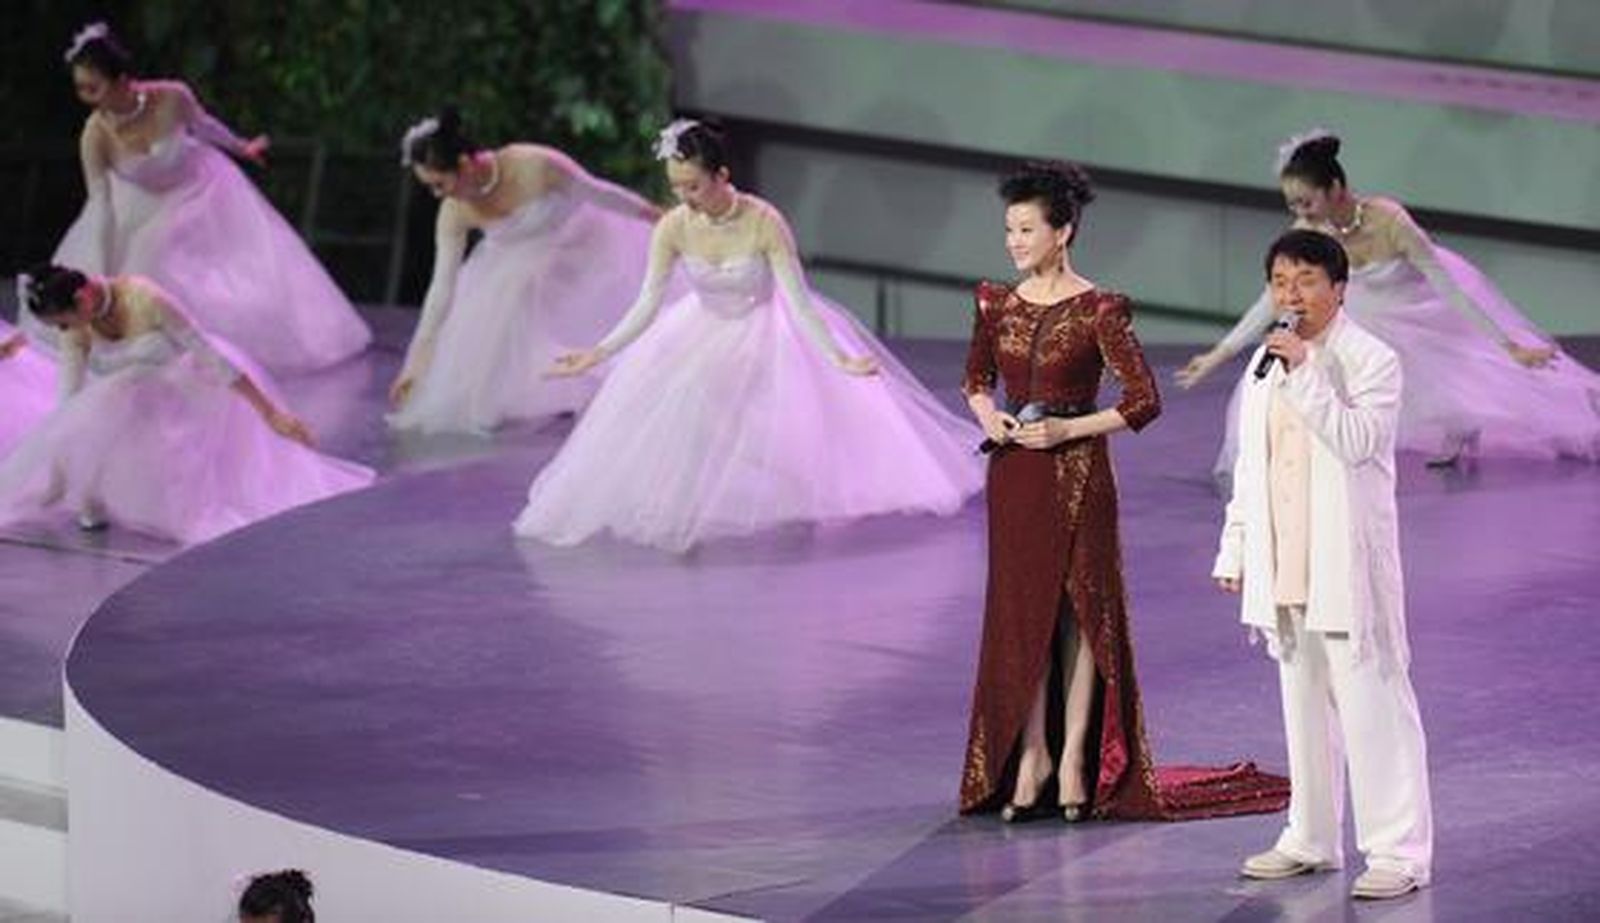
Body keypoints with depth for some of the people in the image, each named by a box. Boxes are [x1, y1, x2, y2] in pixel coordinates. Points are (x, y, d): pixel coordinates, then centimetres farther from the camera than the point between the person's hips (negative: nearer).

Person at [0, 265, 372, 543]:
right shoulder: (78, 326, -15)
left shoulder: (144, 300, -33)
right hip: (150, 398, 5)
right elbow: (70, 396, -6)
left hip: (203, 388, -5)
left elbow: (209, 353, -28)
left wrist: (270, 413, -23)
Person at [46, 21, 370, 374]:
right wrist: (101, 281, -28)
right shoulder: (96, 136, -33)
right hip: (147, 206, 0)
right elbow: (100, 208, -27)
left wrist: (241, 148, 12)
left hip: (201, 187, 0)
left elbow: (202, 124, -8)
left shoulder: (171, 98, -33)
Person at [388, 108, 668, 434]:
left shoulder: (534, 166, -36)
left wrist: (655, 218, -6)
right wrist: (416, 363, -17)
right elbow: (442, 288, -17)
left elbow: (598, 194, -20)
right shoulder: (454, 214, -24)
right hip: (523, 264, 3)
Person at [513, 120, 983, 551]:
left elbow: (799, 301, -25)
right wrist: (598, 354, -20)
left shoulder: (764, 222, -29)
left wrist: (839, 360, -31)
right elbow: (648, 305, -13)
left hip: (768, 331, -3)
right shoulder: (673, 228, -20)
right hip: (704, 332, 3)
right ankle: (679, 508, 7)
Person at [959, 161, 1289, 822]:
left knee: (1081, 609, 2)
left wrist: (1066, 429, -16)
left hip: (1075, 475, -5)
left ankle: (1074, 756, 7)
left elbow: (1144, 402, -10)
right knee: (1019, 611, 6)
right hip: (1013, 477, 5)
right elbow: (976, 379, 20)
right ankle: (1031, 755, 14)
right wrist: (987, 415, -1)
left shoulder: (1097, 312, -11)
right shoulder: (997, 304, 5)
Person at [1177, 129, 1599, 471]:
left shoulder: (1390, 223, -38)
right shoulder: (1309, 232, -25)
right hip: (1370, 314, 4)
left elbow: (1448, 288, -30)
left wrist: (1510, 347, -27)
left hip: (1428, 305, -4)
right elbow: (1275, 299, -12)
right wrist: (1220, 354, -10)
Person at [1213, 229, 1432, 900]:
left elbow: (1356, 440, -21)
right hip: (1282, 567, 7)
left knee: (1371, 705, -8)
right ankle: (1311, 839, 23)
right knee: (1304, 705, 14)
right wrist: (1234, 551, 17)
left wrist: (1304, 373, -23)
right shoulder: (1264, 365, 14)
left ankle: (1398, 851, -6)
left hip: (1346, 564, -7)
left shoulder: (1370, 360, -6)